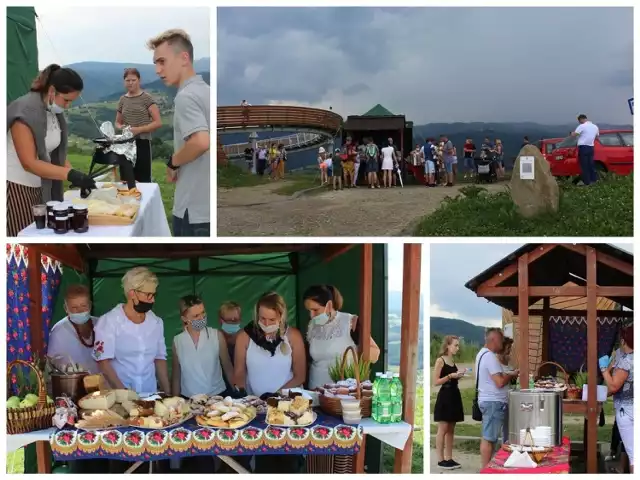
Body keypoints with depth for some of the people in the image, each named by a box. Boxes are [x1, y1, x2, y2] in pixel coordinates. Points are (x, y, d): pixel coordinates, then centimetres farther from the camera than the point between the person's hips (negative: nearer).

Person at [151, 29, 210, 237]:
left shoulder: (186, 96, -15)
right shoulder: (206, 91, 13)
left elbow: (201, 141, -29)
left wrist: (172, 163, -12)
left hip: (194, 209, -9)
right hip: (208, 205, 9)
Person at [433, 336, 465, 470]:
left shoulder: (453, 361, 14)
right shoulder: (440, 360, -8)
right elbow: (436, 382, -13)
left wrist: (458, 376, 4)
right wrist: (451, 376, -18)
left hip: (454, 396, 8)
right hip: (444, 397, -8)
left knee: (451, 430, 9)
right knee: (442, 430, -4)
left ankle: (449, 458, 13)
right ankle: (441, 460, -1)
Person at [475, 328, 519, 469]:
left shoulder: (483, 354, 14)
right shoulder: (490, 356, -18)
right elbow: (499, 382, -23)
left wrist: (508, 375, 9)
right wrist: (512, 375, -6)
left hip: (488, 400, 11)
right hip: (493, 402, -11)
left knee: (488, 437, 14)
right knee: (489, 438, -7)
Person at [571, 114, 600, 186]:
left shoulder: (582, 126, -10)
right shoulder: (595, 127, 12)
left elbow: (573, 135, -15)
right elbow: (597, 136, 24)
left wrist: (572, 133, 7)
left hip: (583, 147, -7)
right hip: (591, 147, 7)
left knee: (584, 165, -4)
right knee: (591, 164, 14)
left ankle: (586, 181, -5)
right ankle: (594, 179, 15)